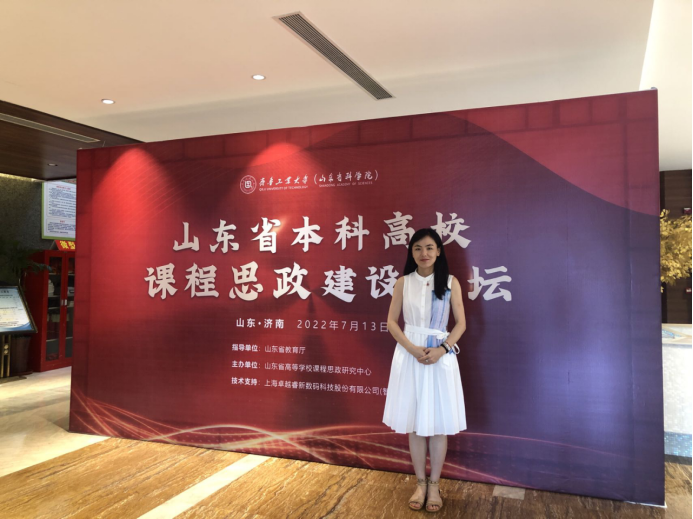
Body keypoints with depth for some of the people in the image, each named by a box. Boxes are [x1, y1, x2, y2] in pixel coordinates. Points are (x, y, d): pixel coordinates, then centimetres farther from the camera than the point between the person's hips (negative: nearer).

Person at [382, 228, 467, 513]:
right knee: (414, 422, 8)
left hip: (441, 356, -1)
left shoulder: (451, 283, 0)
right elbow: (392, 322, 1)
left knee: (439, 423, 5)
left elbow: (461, 323, 0)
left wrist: (441, 349, -15)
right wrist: (413, 349, -13)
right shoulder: (403, 283, 1)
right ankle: (420, 483, 23)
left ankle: (434, 484, 21)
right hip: (410, 355, 1)